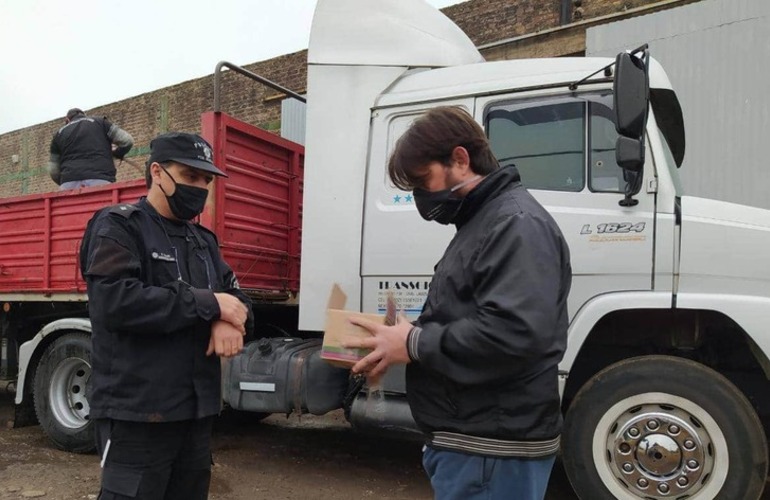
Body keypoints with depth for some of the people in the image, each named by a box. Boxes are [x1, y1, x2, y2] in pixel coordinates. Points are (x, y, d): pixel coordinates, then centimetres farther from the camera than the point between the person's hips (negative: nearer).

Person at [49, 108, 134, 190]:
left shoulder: (59, 134, 24)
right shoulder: (100, 123, 20)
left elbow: (53, 171, 20)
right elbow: (127, 141, 9)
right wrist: (117, 154, 29)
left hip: (70, 184, 2)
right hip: (100, 180, -1)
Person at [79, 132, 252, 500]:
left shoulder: (202, 240, 17)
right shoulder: (118, 227, -6)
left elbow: (235, 295, 13)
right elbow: (115, 301, -22)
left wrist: (231, 320, -12)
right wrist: (208, 304, -18)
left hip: (196, 410, 7)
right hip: (137, 413, -7)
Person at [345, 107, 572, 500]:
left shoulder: (517, 224, -17)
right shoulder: (482, 222, 16)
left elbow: (514, 332, -29)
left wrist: (414, 344, -20)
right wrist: (410, 333, 4)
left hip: (492, 447, -10)